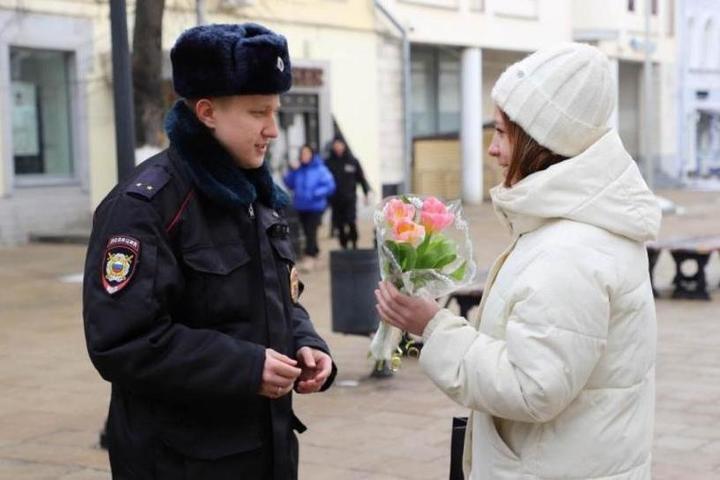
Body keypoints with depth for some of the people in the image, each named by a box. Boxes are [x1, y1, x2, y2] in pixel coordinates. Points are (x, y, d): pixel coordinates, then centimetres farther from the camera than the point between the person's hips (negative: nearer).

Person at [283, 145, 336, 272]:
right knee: (307, 232, 14)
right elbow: (289, 184, 5)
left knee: (311, 232, -12)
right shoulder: (298, 169, 3)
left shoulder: (320, 169, -8)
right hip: (301, 206, 5)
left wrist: (316, 193, -19)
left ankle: (309, 258, -14)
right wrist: (292, 171, -8)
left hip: (315, 206, -5)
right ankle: (314, 252, 31)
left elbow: (330, 186, -9)